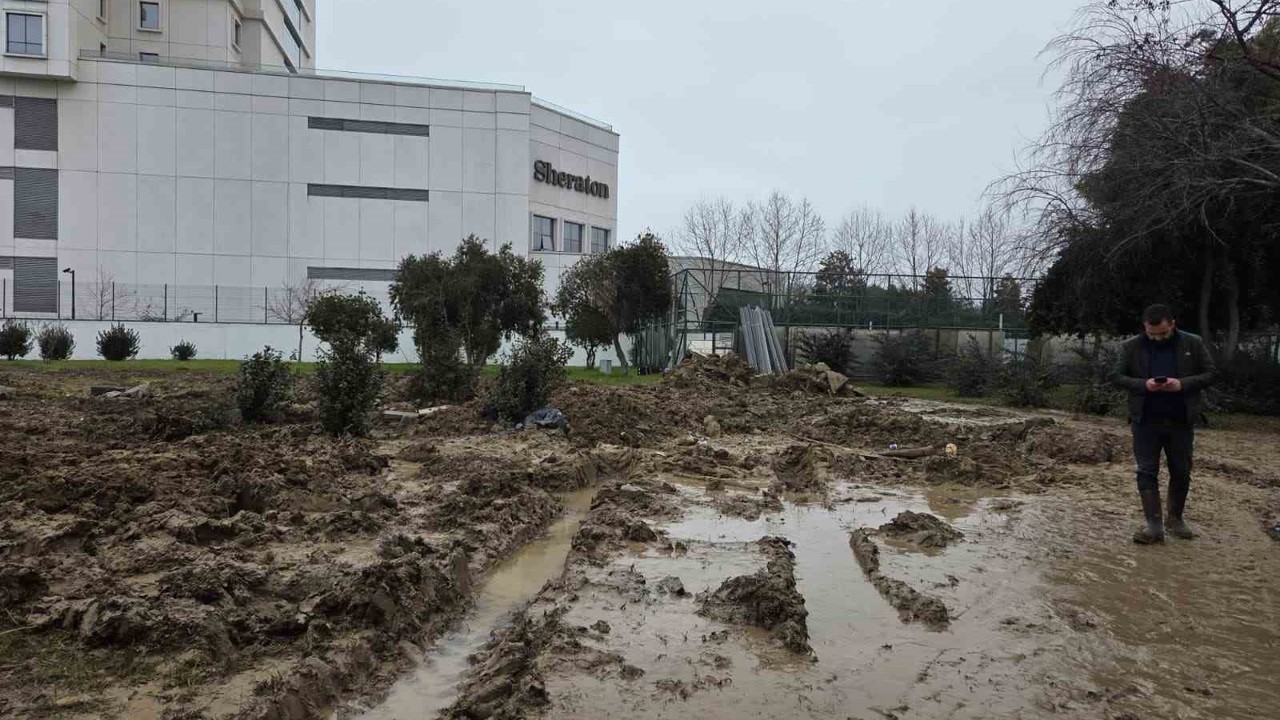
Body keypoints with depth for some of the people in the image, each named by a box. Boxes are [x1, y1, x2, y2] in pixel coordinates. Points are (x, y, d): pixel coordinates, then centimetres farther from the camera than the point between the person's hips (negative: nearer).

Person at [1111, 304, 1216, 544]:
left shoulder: (1193, 344, 0)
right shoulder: (1131, 347, -2)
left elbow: (1210, 373, 2)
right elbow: (1116, 376, -1)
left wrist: (1183, 384, -17)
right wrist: (1143, 384, -19)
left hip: (1181, 421, 1)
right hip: (1145, 421, -1)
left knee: (1181, 472, 11)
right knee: (1146, 472, -2)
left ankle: (1175, 519, 29)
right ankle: (1154, 525, 2)